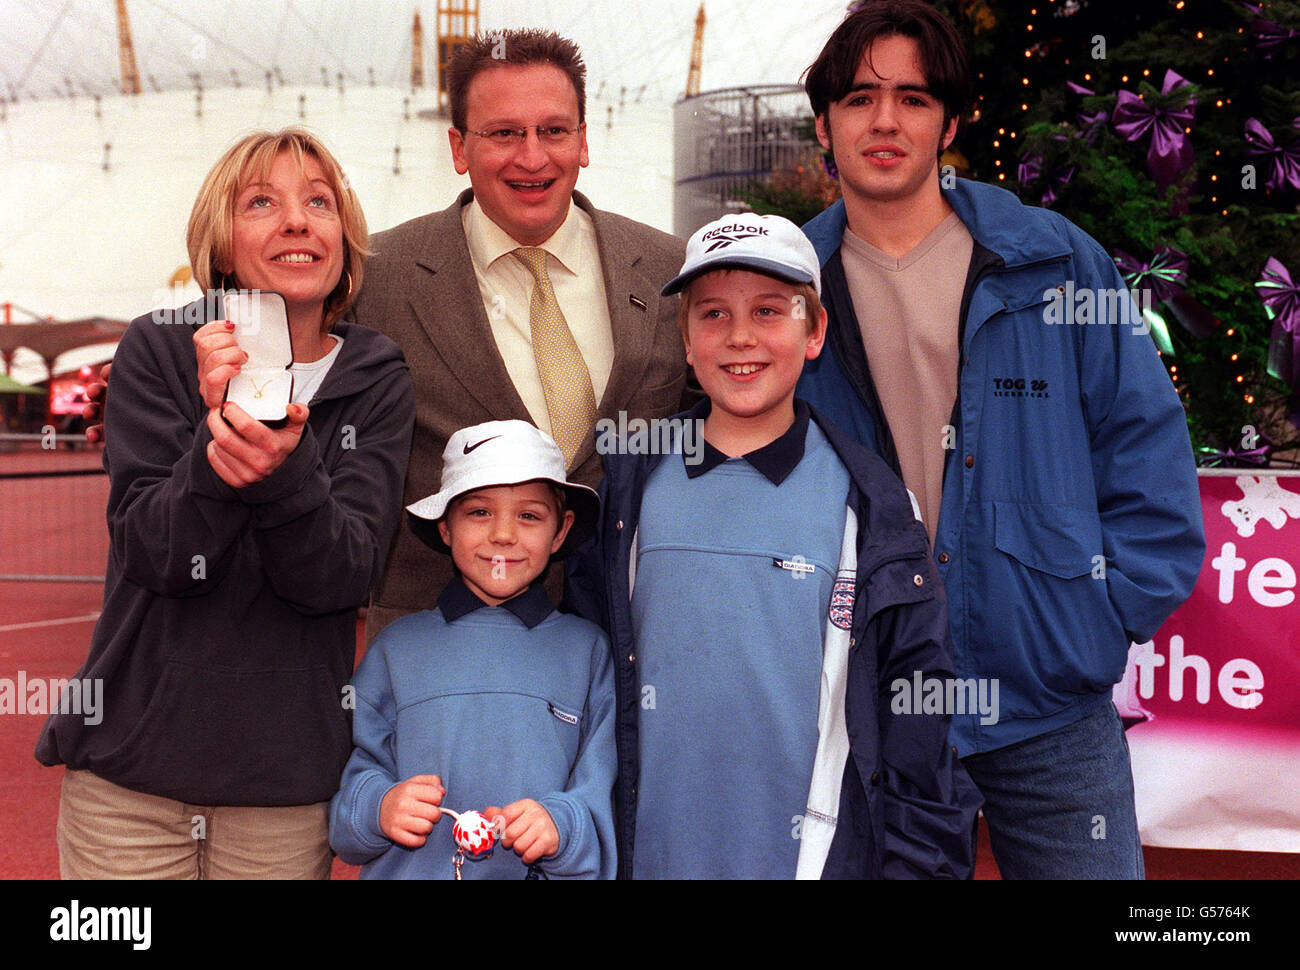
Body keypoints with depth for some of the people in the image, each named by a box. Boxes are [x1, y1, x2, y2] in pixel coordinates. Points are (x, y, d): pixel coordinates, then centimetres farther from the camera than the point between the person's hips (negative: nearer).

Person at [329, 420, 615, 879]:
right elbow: (360, 770, 12)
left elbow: (605, 791, 6)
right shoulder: (398, 646, 13)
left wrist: (561, 823, -11)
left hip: (540, 869, 0)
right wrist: (377, 807, -7)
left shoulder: (587, 648, 11)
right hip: (409, 868, 1)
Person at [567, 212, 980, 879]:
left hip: (819, 855, -1)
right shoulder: (633, 484, 1)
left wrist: (919, 864, -3)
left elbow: (920, 710, 0)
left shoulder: (867, 502, -2)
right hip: (653, 854, 2)